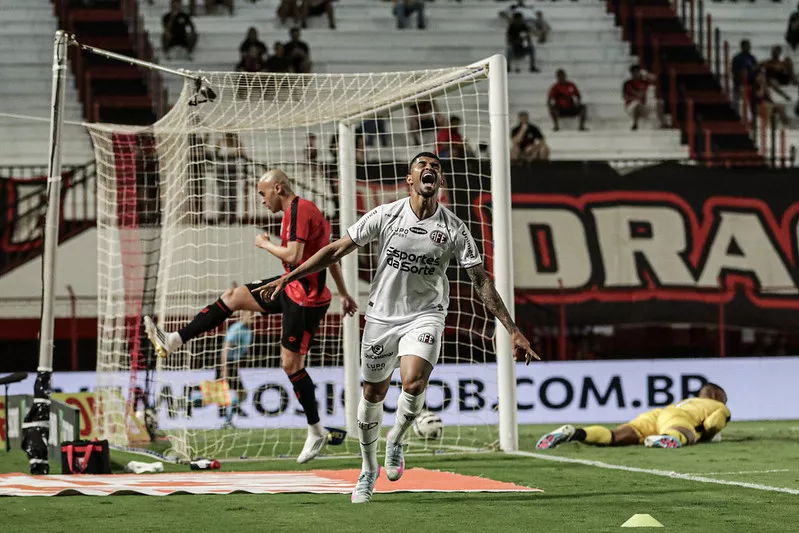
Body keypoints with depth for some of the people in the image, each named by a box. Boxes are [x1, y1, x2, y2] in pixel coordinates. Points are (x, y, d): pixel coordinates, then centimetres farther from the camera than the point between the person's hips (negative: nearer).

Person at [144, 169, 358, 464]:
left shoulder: (299, 210, -18)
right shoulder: (301, 209, 13)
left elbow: (293, 256, -28)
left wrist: (265, 244, -9)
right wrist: (344, 294, 24)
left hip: (306, 298, -10)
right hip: (292, 286, 10)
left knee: (291, 362, -4)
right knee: (233, 296, 9)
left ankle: (316, 430, 8)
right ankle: (174, 341, 12)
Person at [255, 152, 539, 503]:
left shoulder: (454, 228, -7)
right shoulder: (385, 215, -7)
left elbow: (481, 281, -4)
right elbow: (337, 250, 0)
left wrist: (513, 330, -9)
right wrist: (288, 278, -4)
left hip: (425, 316, -1)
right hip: (382, 315, 1)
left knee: (414, 383, -25)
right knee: (373, 394, 7)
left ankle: (396, 439, 7)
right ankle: (369, 470, 31)